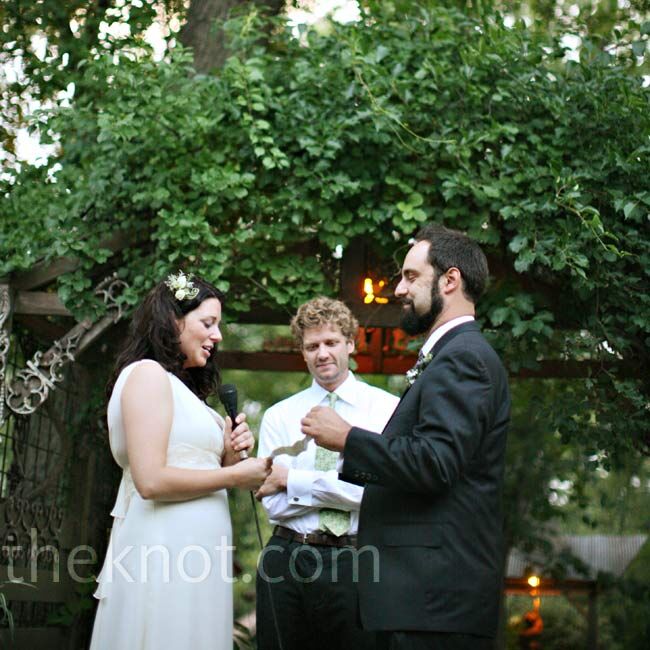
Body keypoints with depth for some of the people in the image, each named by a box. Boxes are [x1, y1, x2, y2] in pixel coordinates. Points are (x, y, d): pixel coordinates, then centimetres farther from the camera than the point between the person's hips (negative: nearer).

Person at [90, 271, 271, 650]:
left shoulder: (180, 387, 22)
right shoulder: (146, 373, -7)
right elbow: (151, 481, -18)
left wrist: (227, 455, 4)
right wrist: (234, 475, -9)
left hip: (191, 555, 9)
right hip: (165, 556, -9)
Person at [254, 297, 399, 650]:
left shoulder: (387, 408, 1)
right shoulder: (278, 416, 9)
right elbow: (274, 504, 0)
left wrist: (290, 479, -7)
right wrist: (340, 489, -10)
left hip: (356, 565, -2)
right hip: (287, 565, 2)